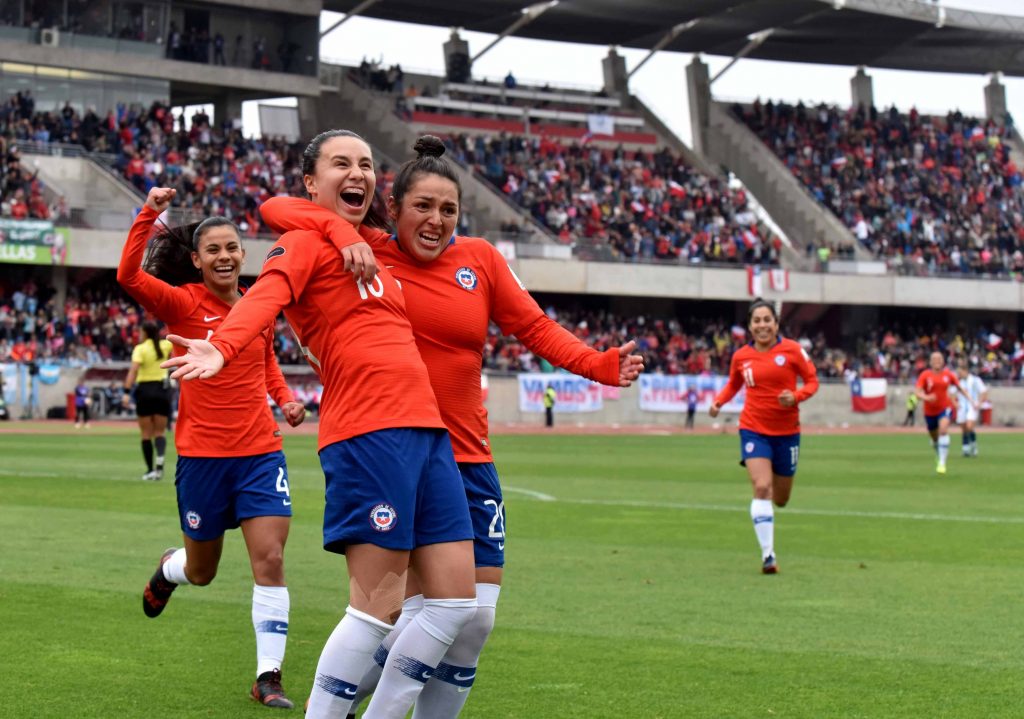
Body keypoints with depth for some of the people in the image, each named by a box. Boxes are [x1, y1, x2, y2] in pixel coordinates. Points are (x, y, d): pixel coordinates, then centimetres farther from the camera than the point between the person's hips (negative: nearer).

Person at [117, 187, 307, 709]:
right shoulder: (183, 304, -8)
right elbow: (129, 276, -27)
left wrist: (285, 399, 6)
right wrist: (151, 213, -34)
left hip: (260, 452, 2)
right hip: (201, 454, -2)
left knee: (270, 561, -11)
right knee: (201, 571, 14)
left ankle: (268, 677, -4)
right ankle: (168, 569, 52)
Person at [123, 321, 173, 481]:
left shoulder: (140, 349, -8)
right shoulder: (165, 346, 2)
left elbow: (133, 370, -20)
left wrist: (127, 392, -24)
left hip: (145, 390, -3)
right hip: (162, 389, 3)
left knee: (147, 433, 6)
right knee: (160, 432, 7)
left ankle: (150, 469, 6)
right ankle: (160, 459, -20)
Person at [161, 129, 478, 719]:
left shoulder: (371, 250, 24)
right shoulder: (306, 243, -1)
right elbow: (267, 295, -21)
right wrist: (220, 347, -38)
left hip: (427, 429, 9)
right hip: (368, 432, -8)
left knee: (456, 597, 6)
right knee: (379, 605, -10)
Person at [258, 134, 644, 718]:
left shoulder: (480, 258, 5)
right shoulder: (369, 252, -5)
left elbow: (537, 328, 6)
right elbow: (275, 209, -9)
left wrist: (602, 365, -9)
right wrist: (338, 229, -27)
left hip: (467, 457, 5)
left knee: (477, 616, 3)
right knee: (418, 611, -9)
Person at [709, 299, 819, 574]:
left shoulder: (792, 350, -7)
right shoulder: (741, 356, 0)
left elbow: (812, 380, 0)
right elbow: (733, 384, 17)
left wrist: (796, 397, -19)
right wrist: (719, 401, -1)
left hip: (786, 431, 0)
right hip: (754, 430, 0)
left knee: (780, 499, 11)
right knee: (762, 488, -19)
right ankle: (768, 554, -15)